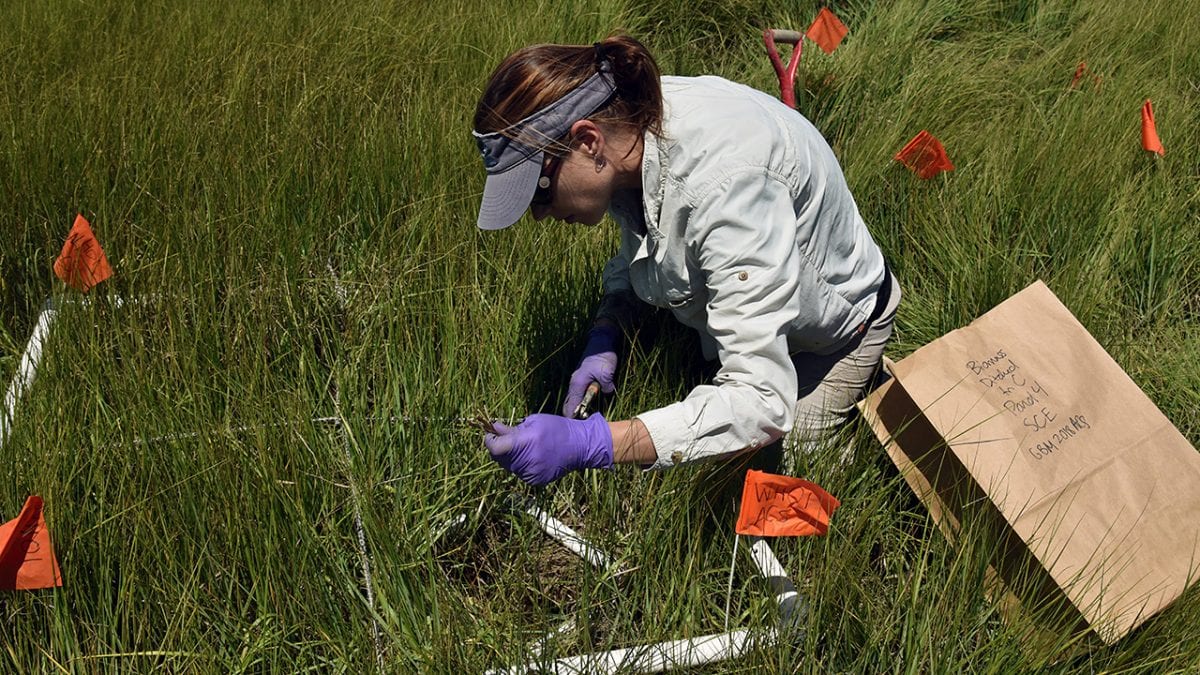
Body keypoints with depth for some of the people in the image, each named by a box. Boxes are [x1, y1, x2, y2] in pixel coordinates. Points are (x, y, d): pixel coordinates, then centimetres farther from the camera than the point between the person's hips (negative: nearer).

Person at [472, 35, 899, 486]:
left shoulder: (723, 182, -45)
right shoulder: (631, 117, -21)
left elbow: (761, 404, -47)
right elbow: (637, 241, 4)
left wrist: (587, 443, -53)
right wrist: (604, 339, -13)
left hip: (830, 334, -6)